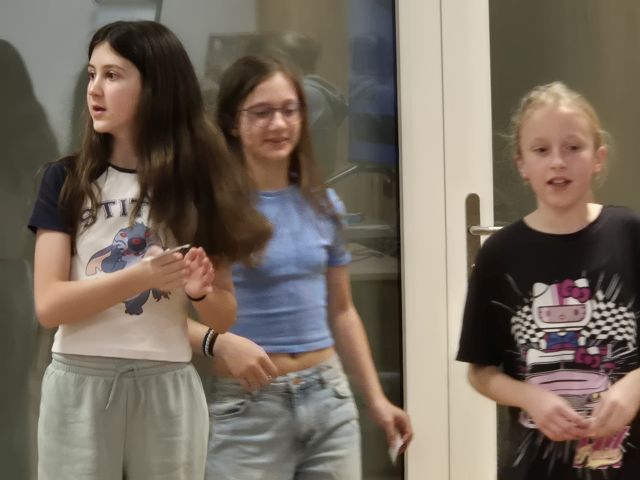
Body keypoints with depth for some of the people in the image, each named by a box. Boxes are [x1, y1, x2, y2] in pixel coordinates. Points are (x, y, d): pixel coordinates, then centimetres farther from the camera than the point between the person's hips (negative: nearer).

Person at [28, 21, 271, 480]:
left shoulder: (194, 181, 3)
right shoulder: (66, 180, 0)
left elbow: (225, 315, 6)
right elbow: (49, 305, -9)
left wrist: (199, 291, -16)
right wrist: (141, 277, -20)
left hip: (168, 387, 1)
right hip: (80, 383, -1)